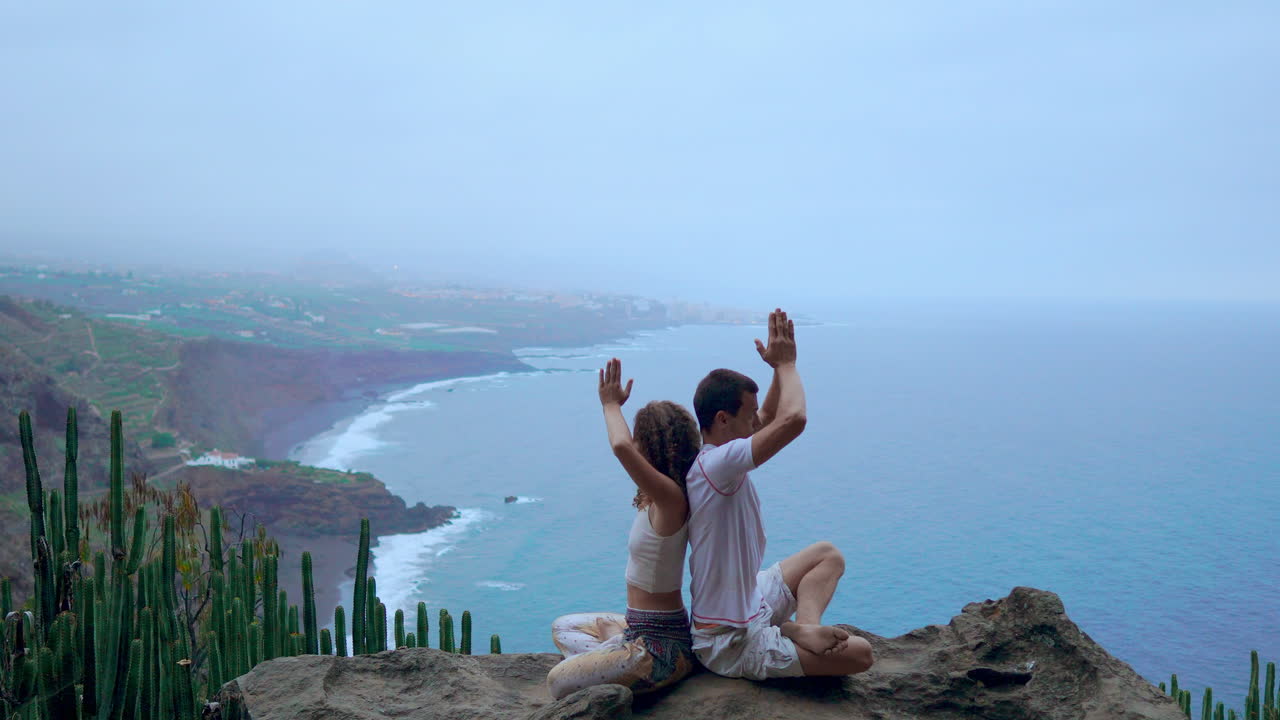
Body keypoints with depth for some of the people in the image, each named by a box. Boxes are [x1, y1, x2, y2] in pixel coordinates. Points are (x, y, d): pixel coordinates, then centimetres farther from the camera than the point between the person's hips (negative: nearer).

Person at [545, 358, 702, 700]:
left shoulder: (670, 498, -26)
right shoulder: (660, 498, 3)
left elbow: (621, 446, -36)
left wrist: (612, 405, -22)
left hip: (660, 646, -10)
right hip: (640, 628, 10)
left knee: (559, 682, -13)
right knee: (563, 628, 27)